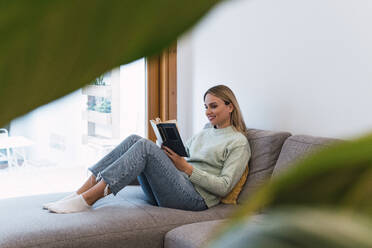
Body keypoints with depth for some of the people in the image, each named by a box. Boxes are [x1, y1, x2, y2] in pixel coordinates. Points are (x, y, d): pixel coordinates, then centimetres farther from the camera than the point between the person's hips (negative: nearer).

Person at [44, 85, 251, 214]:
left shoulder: (239, 142, 3)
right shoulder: (204, 133, 27)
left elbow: (224, 187, -7)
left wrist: (186, 168, -10)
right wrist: (168, 149, 2)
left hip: (196, 197, -7)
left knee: (145, 146, -25)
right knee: (134, 140, -13)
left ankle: (86, 200, -28)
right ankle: (80, 194, -19)